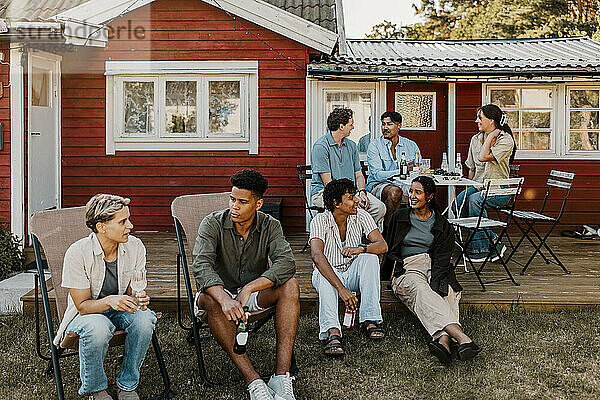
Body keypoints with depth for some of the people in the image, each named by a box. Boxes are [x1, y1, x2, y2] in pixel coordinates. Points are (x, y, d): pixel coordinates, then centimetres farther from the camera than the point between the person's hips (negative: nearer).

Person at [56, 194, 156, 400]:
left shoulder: (135, 247, -11)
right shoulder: (77, 253, -21)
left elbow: (134, 290, 0)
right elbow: (82, 305, -17)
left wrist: (139, 299, -25)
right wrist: (110, 301, -38)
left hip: (120, 309, 3)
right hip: (85, 313, -3)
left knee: (144, 318, -31)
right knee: (98, 328, -39)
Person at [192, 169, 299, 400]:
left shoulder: (270, 226, -6)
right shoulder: (213, 223, -12)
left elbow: (286, 263, -23)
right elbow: (201, 266, -27)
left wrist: (249, 288, -37)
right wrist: (224, 299, -45)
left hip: (254, 296, 2)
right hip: (221, 292, -1)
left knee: (290, 285, -27)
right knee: (210, 299, -36)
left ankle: (281, 376, -34)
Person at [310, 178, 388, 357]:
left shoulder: (361, 216, -8)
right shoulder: (320, 221, -20)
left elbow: (383, 245, -15)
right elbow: (317, 256, -35)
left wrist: (361, 248, -38)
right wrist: (341, 289, -47)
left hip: (352, 274, 3)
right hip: (327, 273, -3)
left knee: (370, 257, -26)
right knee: (324, 275, -36)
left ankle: (370, 320, -29)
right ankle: (332, 332, -52)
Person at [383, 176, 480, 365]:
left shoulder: (442, 225, 13)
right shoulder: (399, 217, 16)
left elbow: (442, 259, 0)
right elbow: (388, 250, 14)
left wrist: (434, 284, -18)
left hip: (435, 270, 2)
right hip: (406, 270, -2)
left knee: (447, 292, -33)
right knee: (420, 290, -36)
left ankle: (443, 339, -60)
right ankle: (462, 338, -58)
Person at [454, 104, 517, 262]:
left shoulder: (506, 140, -8)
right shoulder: (476, 139, 13)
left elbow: (483, 157, -22)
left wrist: (490, 136, -12)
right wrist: (468, 187, 7)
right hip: (478, 186, 6)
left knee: (475, 199, -36)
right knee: (458, 203, -25)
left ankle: (480, 248, -24)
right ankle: (494, 242, -16)